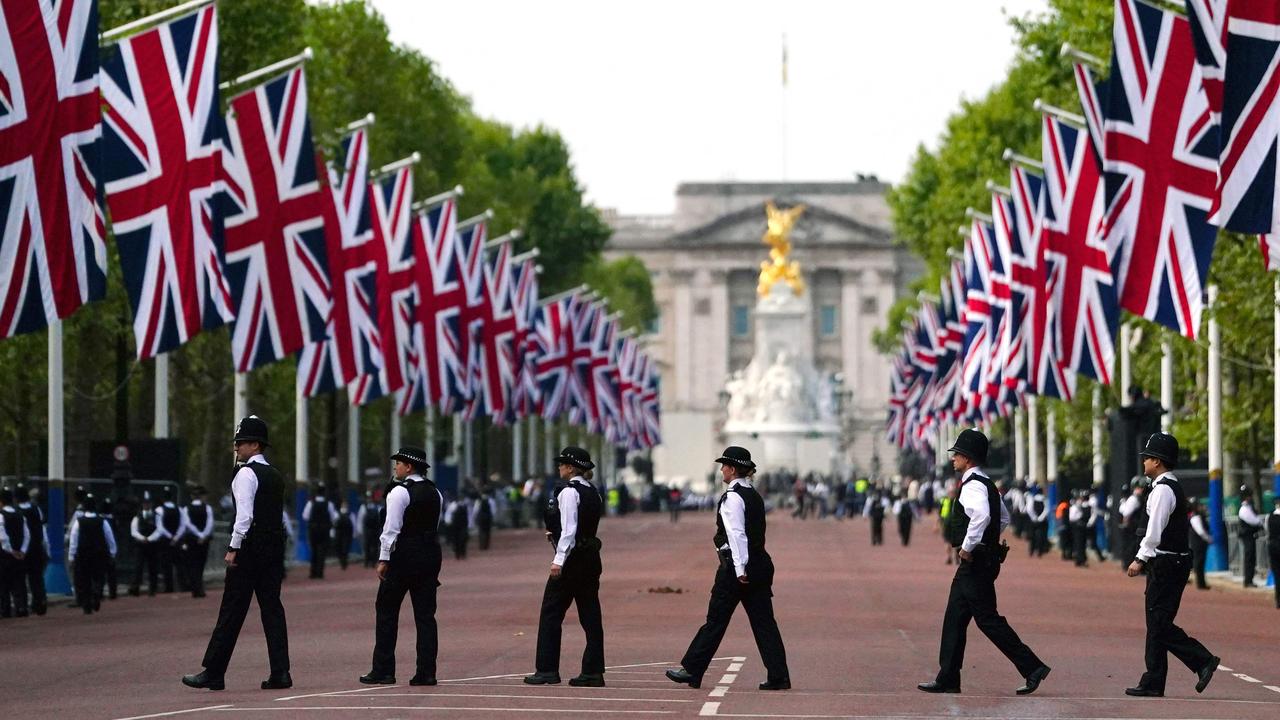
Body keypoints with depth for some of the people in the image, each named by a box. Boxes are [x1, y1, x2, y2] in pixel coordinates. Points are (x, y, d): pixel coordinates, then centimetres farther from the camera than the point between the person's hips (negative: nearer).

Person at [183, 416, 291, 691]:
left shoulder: (247, 473, -9)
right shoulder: (276, 476, 16)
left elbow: (245, 514, -18)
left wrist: (234, 547, -17)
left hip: (250, 547, -8)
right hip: (275, 545, 8)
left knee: (232, 610, -5)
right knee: (272, 608, 6)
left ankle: (213, 673, -3)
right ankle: (280, 673, 2)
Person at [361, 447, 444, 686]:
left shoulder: (400, 492, -10)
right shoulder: (435, 493, 12)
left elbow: (392, 528, -14)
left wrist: (384, 559, -12)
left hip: (404, 555, -6)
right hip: (430, 554, 6)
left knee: (386, 611, 3)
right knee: (425, 613, 5)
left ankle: (383, 671, 1)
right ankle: (426, 672, 0)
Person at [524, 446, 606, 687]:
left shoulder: (568, 492, -13)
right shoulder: (593, 493, 13)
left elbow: (569, 529, -19)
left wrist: (559, 559, -21)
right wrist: (556, 534, 17)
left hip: (572, 559, -8)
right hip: (591, 557, 8)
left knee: (551, 613, -1)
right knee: (590, 614, 7)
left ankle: (546, 670, -2)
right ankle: (593, 671, 6)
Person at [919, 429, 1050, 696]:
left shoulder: (973, 486, -16)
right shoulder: (986, 484, 16)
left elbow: (982, 516, -35)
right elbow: (1004, 517, 28)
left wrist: (967, 547, -25)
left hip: (976, 564, -10)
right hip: (975, 564, 10)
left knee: (988, 619, -7)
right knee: (954, 619, 11)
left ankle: (1031, 667, -5)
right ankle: (948, 679, 15)